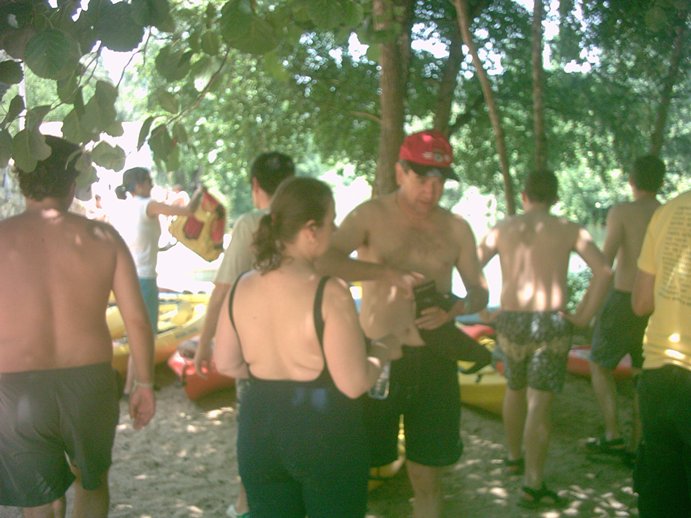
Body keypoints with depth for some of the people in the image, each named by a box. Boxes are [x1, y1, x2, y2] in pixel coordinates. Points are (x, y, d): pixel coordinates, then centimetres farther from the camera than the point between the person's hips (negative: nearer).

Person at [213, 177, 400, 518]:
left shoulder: (241, 287, -2)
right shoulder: (328, 292, -20)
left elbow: (226, 364, 8)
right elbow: (354, 384, -18)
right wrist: (382, 352, 0)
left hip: (259, 430, 5)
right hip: (324, 433, -5)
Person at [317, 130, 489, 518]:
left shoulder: (456, 228, 4)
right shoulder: (372, 216, -6)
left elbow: (480, 293, 11)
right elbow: (324, 260, -20)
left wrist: (453, 310, -11)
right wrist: (387, 273, -32)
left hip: (433, 360, 3)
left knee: (427, 476, 12)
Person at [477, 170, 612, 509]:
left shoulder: (503, 229, 5)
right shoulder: (569, 229, 1)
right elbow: (603, 271, -10)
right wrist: (584, 315, -5)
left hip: (510, 321, 3)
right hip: (551, 322, -3)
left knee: (515, 390, 24)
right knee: (539, 403, -4)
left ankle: (514, 457, 41)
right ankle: (533, 485, -6)